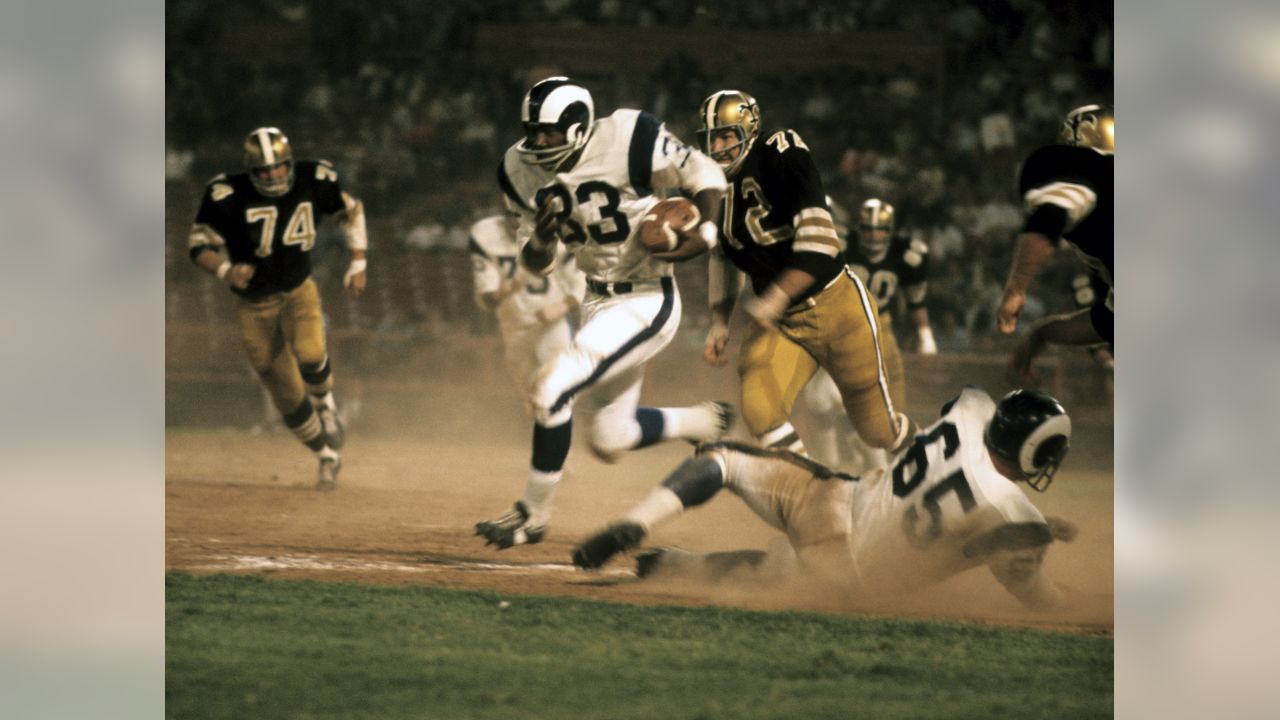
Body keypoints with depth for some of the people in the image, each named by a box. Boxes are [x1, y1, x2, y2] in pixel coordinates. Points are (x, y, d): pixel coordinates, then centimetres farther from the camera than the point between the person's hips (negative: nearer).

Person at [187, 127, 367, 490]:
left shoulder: (313, 181, -12)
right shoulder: (228, 197, -20)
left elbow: (351, 210, 7)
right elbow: (200, 245, -11)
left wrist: (358, 262, 1)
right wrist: (225, 271, -30)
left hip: (298, 292, 0)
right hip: (254, 304, 0)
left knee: (310, 355, -31)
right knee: (288, 397, 4)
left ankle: (325, 401, 3)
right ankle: (328, 456, 26)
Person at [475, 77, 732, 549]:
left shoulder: (626, 142, -22)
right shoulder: (522, 171, -4)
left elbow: (703, 174, -9)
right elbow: (535, 265, 4)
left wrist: (705, 232, -25)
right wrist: (542, 237, -19)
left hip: (647, 303, -8)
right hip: (597, 302, 8)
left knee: (551, 389, -19)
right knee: (611, 442, 14)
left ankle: (534, 512, 0)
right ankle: (701, 422, 41)